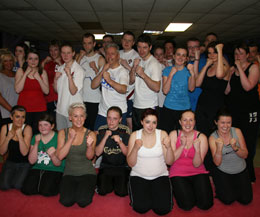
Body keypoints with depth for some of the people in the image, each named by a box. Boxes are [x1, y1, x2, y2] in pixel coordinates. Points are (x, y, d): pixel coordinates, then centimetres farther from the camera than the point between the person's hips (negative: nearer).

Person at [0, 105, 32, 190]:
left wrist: (20, 136, -32)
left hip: (25, 164, -3)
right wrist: (8, 138, -22)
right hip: (10, 162, 3)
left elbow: (24, 153, -23)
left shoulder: (27, 128, -16)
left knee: (17, 185, -18)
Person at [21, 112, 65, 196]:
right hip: (37, 168, 4)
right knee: (27, 190, -17)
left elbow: (58, 164, -9)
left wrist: (53, 155, -31)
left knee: (46, 191, -25)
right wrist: (36, 143, -13)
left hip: (54, 170, -4)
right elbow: (32, 161, -3)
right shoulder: (35, 138, 5)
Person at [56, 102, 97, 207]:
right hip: (69, 173, 2)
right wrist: (71, 139, -21)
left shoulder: (90, 134, -6)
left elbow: (90, 156, -18)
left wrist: (90, 145, -39)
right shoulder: (63, 133, -1)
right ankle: (74, 188, 15)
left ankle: (89, 188, 13)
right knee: (66, 201, -18)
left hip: (87, 172, -1)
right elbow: (60, 156, -10)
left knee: (83, 201, -20)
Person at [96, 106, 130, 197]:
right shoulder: (102, 130, -3)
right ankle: (110, 182, 19)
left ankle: (117, 182, 18)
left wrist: (120, 142, -27)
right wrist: (105, 137, -20)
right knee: (102, 191, -13)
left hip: (122, 166, -1)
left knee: (121, 192, -15)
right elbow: (97, 153, -8)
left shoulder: (125, 131, -7)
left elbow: (127, 153, -10)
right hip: (106, 165, 2)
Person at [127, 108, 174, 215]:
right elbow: (131, 163, -7)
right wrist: (135, 148, -25)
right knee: (141, 208, -18)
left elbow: (169, 162, -6)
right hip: (139, 176, 0)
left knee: (163, 209, -15)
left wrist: (169, 147, -25)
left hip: (160, 176, 1)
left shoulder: (162, 134, -5)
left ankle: (153, 192, 16)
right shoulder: (135, 135, -4)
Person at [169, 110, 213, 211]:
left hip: (197, 172, 1)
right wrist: (182, 145, -23)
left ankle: (193, 188, 16)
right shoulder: (174, 134, -6)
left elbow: (197, 164, -10)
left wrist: (197, 149, -28)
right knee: (187, 205, -18)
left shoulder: (201, 137, -7)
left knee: (206, 204, -14)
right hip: (178, 173, -1)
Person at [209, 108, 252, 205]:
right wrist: (219, 148, -36)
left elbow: (245, 155, -8)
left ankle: (233, 186, 23)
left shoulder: (237, 131, -9)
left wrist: (235, 147, -29)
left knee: (246, 200, -6)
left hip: (241, 171, 2)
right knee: (228, 200, -13)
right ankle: (219, 187, 18)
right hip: (222, 173, -2)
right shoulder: (213, 138, -14)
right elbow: (217, 163, -18)